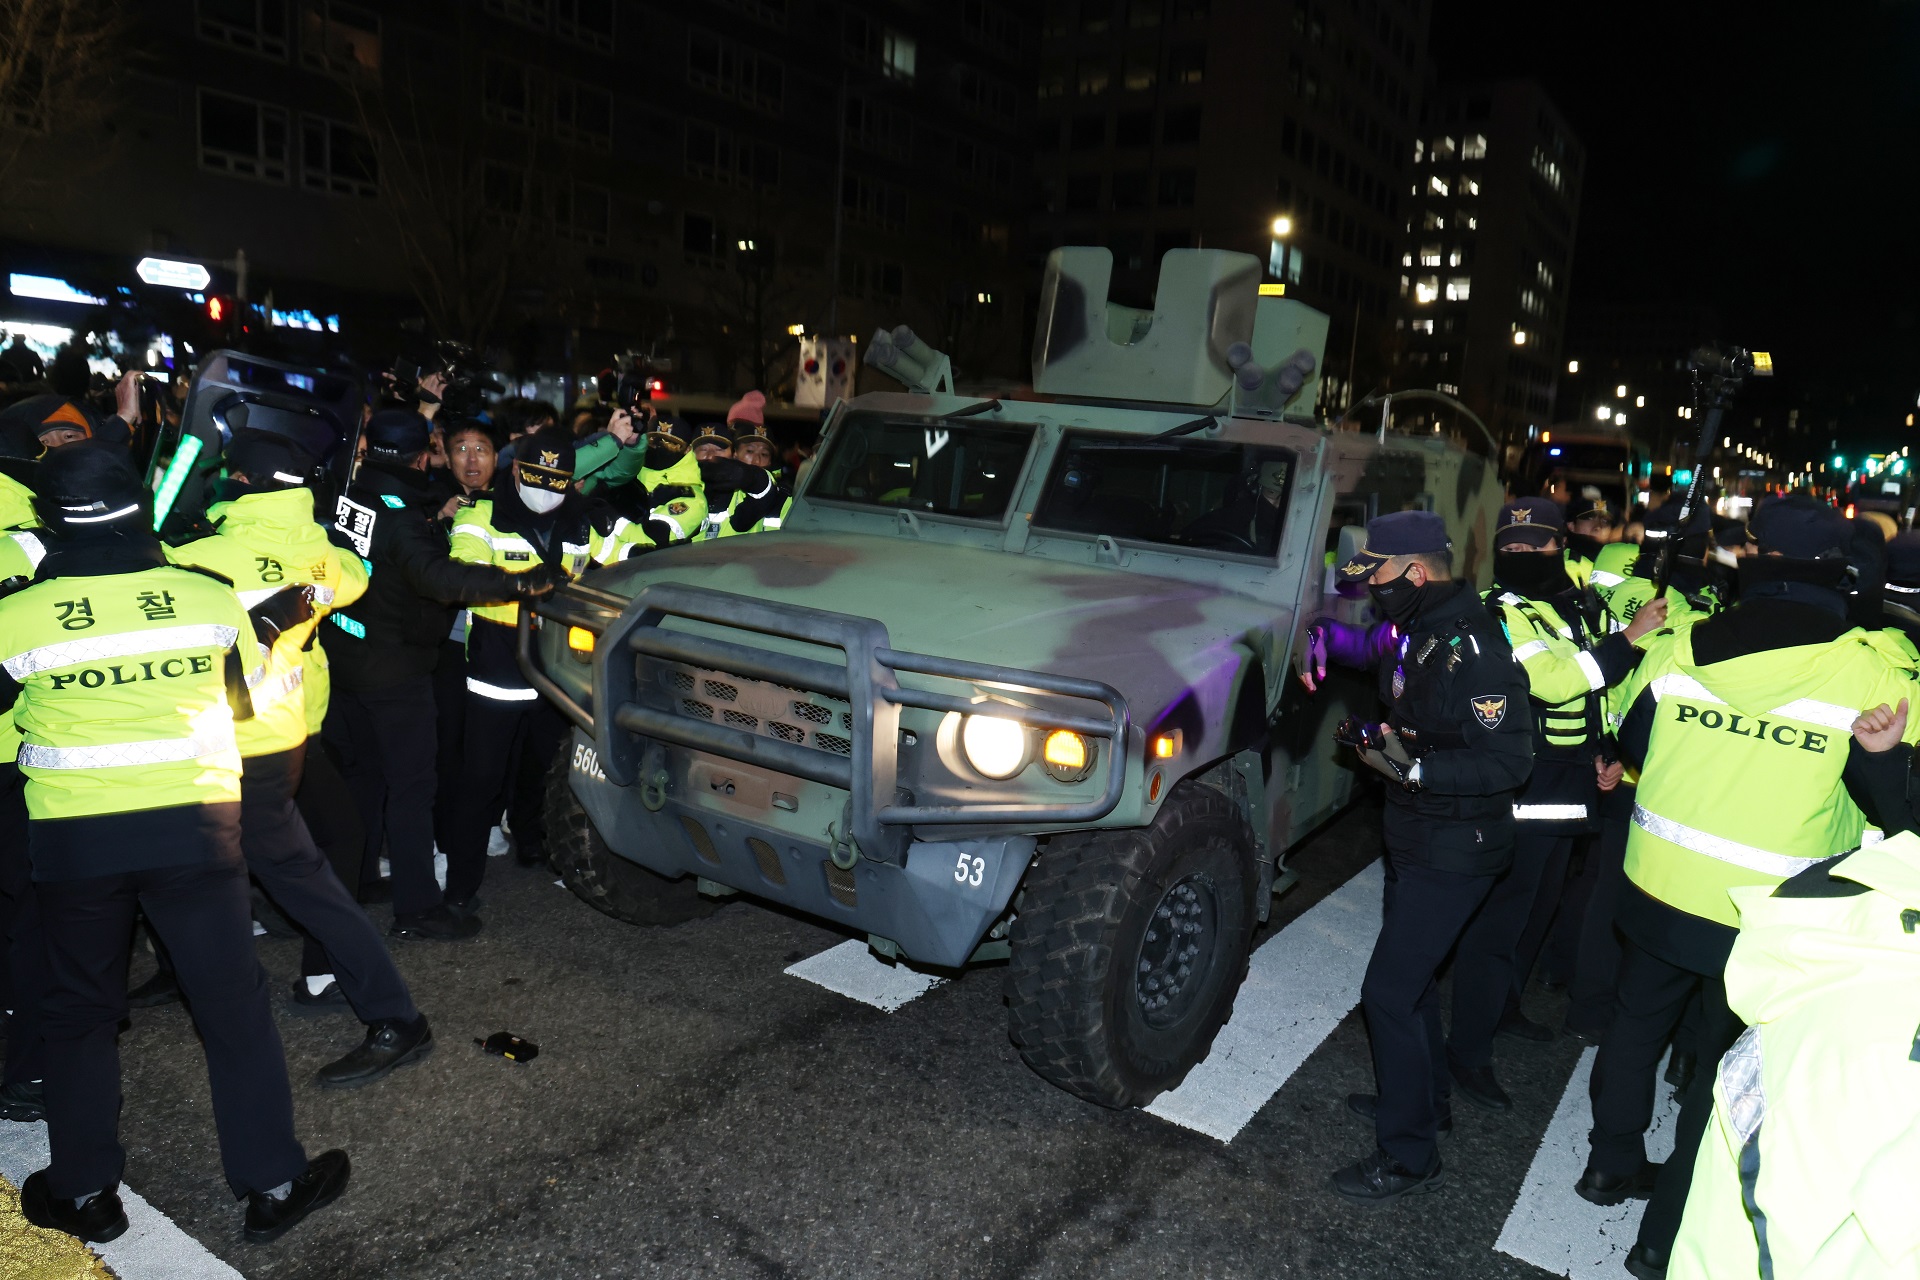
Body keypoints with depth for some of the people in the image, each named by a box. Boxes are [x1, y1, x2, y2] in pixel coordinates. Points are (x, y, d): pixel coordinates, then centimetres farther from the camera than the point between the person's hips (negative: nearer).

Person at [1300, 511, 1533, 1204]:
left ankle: (1409, 1155, 10)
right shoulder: (1417, 634, 6)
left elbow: (1509, 762, -27)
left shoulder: (1472, 649, -25)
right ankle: (1423, 1099, 44)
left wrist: (1414, 770, -30)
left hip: (1454, 853, -10)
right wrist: (1375, 739, 4)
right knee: (1408, 977, 23)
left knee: (1390, 992, -5)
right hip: (1415, 837, 10)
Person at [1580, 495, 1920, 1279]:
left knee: (1637, 1023, 23)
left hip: (1660, 886, 3)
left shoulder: (1680, 648, -6)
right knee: (1726, 1065, 12)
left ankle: (1613, 1165, 40)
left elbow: (1634, 744, 7)